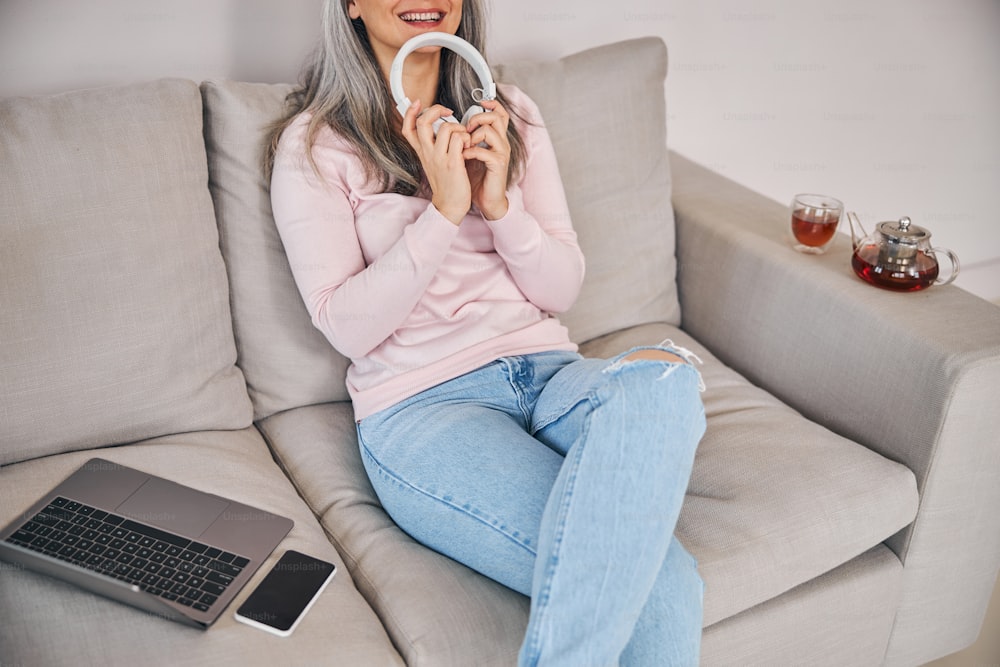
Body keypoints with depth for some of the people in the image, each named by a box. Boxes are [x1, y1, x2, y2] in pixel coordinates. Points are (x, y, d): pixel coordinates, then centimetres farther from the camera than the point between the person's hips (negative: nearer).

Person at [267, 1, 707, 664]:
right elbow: (348, 328, -5)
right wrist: (443, 209, -14)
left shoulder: (511, 116, 15)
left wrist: (499, 204, -8)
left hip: (547, 371, 5)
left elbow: (563, 289, 10)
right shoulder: (314, 144, 3)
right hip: (419, 405, -5)